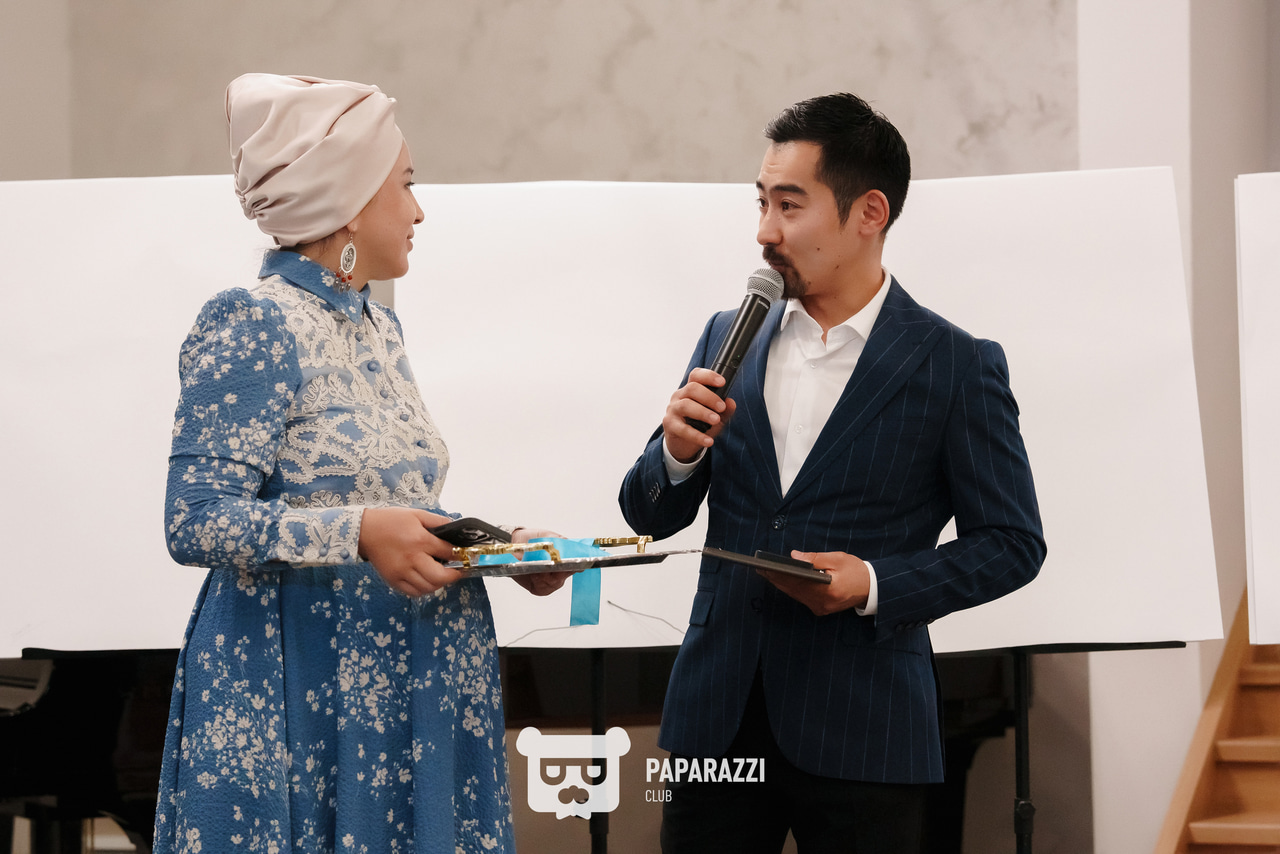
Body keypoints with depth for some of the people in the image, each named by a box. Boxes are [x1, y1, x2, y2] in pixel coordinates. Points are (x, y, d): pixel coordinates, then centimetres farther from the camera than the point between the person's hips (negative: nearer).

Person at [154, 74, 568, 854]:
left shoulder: (379, 327, 14)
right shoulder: (254, 328, -12)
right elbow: (197, 520, -18)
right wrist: (358, 534, -28)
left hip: (414, 685, 8)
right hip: (301, 689, -8)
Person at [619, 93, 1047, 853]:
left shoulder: (957, 367, -4)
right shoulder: (729, 339, 9)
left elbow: (1012, 544, -1)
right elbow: (650, 517, 13)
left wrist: (878, 585, -16)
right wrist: (679, 452, -10)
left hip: (860, 734, -4)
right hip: (717, 718, 4)